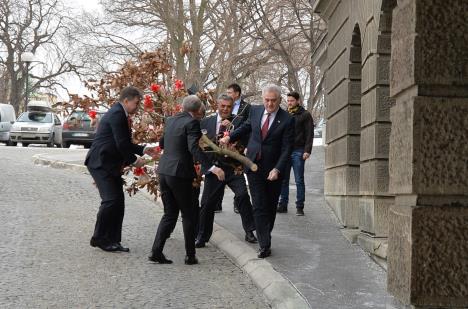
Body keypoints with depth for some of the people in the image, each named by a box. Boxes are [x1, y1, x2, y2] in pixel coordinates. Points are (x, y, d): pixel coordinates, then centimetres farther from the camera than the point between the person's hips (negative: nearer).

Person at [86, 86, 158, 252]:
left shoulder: (120, 114, 16)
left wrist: (143, 150, 12)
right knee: (111, 200, -13)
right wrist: (134, 160, -9)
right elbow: (122, 144, -20)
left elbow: (124, 143, 23)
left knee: (118, 201, 7)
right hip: (101, 163, -10)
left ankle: (112, 240, 13)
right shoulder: (117, 115, -16)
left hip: (110, 164, 10)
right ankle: (99, 238, 0)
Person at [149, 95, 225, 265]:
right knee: (188, 215, 7)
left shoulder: (170, 120, 12)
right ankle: (190, 255, 12)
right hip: (180, 173, -7)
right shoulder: (192, 122, -10)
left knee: (170, 213, 14)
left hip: (164, 171, 7)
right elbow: (194, 148, -23)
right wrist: (212, 167, -28)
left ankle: (156, 251, 6)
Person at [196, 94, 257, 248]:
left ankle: (249, 231, -2)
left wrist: (231, 127, -20)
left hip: (233, 167, -1)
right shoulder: (206, 122, 7)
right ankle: (202, 237, 20)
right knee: (207, 203, 5)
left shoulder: (237, 122, 1)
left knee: (242, 195, -17)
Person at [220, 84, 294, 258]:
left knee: (271, 206, 12)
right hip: (254, 166, 2)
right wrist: (230, 137, 11)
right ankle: (265, 245, -4)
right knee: (259, 206, -5)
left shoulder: (287, 120, -9)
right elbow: (246, 127, 23)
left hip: (273, 169, -2)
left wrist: (277, 169, -21)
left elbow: (286, 149, -11)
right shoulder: (255, 111, 3)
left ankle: (265, 238, 30)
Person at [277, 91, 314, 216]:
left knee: (299, 181, 0)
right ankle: (283, 205, 11)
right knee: (283, 180, 5)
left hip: (298, 152, -4)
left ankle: (300, 207, 3)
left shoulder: (305, 115, 2)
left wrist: (307, 150, -14)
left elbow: (309, 134, -4)